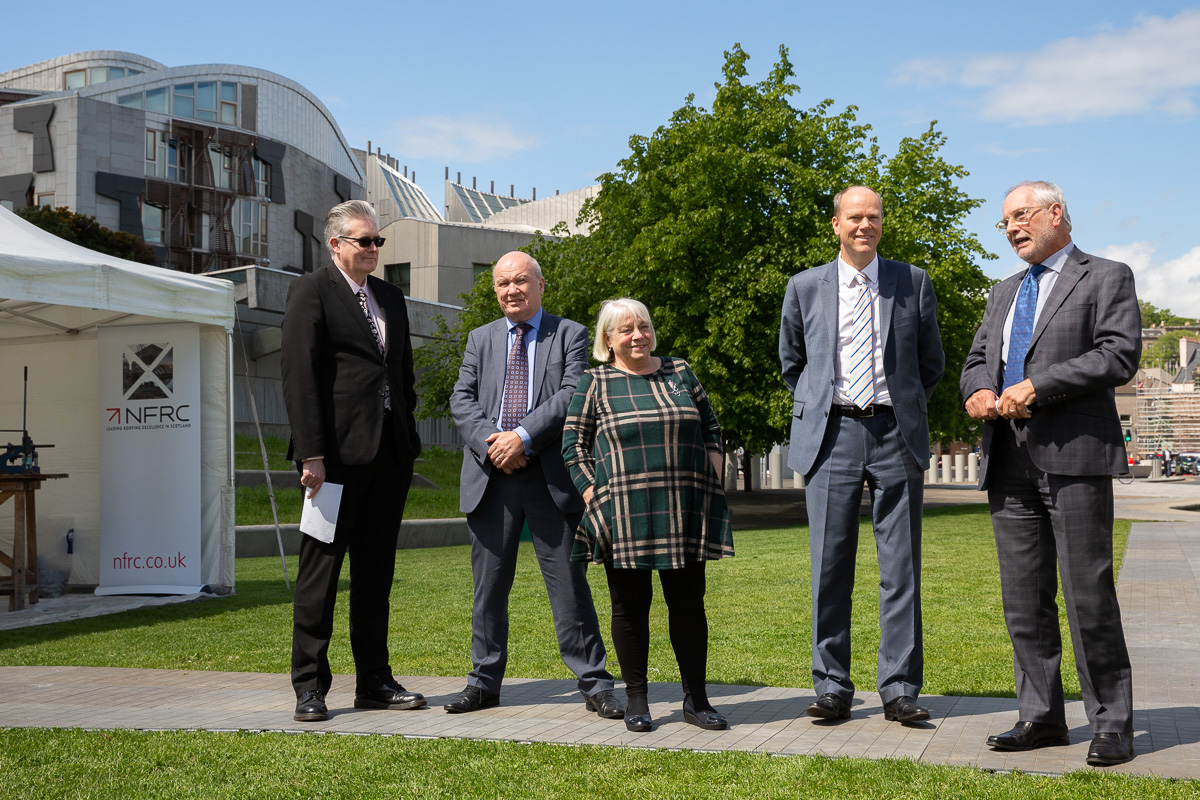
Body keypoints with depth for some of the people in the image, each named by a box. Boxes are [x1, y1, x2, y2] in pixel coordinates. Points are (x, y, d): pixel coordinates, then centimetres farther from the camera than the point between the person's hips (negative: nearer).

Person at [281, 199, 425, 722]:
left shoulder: (391, 298, 18)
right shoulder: (311, 292, -2)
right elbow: (299, 378, -10)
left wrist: (409, 443, 13)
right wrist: (311, 454, -17)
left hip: (389, 455, 7)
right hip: (338, 454, -7)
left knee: (376, 574, 11)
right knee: (320, 572, -1)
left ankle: (374, 683, 19)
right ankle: (309, 687, 7)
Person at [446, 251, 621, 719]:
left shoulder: (570, 335, 6)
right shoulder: (480, 339, 17)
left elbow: (573, 394, -7)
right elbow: (462, 400, 6)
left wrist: (522, 436, -17)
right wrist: (492, 444, -11)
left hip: (551, 476, -3)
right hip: (490, 476, 3)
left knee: (569, 583, -1)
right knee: (488, 585, 8)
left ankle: (594, 684, 6)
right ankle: (485, 681, 19)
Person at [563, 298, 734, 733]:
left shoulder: (680, 372, 12)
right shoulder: (595, 383, 4)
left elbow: (711, 428, 16)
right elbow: (574, 447, 4)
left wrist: (712, 481, 5)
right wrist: (594, 496, -6)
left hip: (684, 514, 2)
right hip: (623, 516, -2)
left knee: (689, 604, 4)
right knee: (630, 607, 4)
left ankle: (696, 699, 14)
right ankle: (636, 701, 14)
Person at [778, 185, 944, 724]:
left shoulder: (914, 284, 8)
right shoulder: (805, 287, 9)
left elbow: (931, 364, 18)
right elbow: (792, 362, 21)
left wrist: (902, 409, 13)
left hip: (896, 435, 0)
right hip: (830, 436, 0)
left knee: (901, 568, 0)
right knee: (830, 568, 1)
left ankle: (899, 689, 7)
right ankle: (832, 689, 10)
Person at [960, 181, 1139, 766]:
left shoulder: (1106, 278, 5)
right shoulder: (1003, 293, 25)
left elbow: (1120, 355, -9)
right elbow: (976, 360, 23)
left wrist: (1037, 386, -15)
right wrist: (979, 390, -2)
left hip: (1074, 455, -6)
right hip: (1010, 460, 6)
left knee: (1088, 593, -7)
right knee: (1024, 598, 6)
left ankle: (1111, 724, 2)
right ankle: (1041, 717, 14)